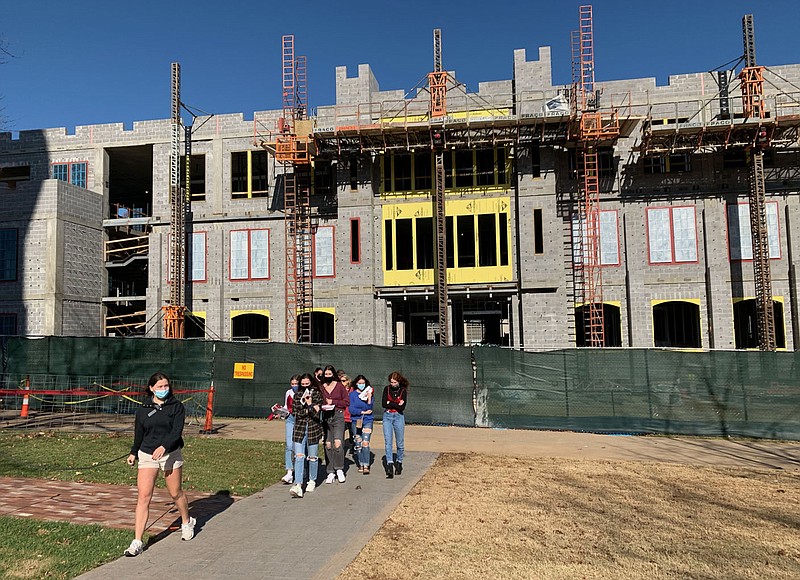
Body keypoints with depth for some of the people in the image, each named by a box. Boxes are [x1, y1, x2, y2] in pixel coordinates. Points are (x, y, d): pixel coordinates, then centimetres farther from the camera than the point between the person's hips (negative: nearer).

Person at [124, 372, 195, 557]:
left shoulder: (176, 406, -4)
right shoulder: (143, 409, 4)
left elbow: (177, 431, -14)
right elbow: (138, 433, 18)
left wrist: (164, 446, -29)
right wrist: (133, 453, 25)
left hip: (171, 454, -1)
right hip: (146, 456, 2)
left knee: (176, 493, 11)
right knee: (143, 496, -7)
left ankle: (187, 522, 38)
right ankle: (137, 542, -3)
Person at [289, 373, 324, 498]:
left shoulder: (317, 395, 0)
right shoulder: (297, 395, 7)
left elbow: (316, 414, -8)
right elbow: (295, 412, -2)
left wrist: (309, 404, -18)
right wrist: (309, 410, -11)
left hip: (313, 429, -1)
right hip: (299, 429, 1)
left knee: (312, 457, 8)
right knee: (299, 456, -10)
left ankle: (312, 481, 28)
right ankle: (298, 485, -15)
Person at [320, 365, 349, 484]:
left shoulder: (339, 386, 2)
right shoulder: (321, 387, 7)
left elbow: (347, 402, 1)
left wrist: (333, 402, -7)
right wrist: (321, 406, -7)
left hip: (338, 416, -2)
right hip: (326, 417, 3)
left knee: (337, 443, -14)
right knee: (328, 445, 2)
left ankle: (339, 470, 3)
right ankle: (330, 472, 13)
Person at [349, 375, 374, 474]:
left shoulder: (369, 392, 4)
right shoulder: (352, 394, 2)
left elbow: (369, 408, -5)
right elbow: (351, 410, -5)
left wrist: (369, 398, -17)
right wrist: (363, 412, -8)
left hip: (367, 421, -1)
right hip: (356, 421, 1)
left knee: (365, 443, -9)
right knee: (358, 443, 5)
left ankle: (366, 466, -8)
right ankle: (361, 464, 18)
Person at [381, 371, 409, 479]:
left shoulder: (403, 391, -5)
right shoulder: (387, 389, 1)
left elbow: (402, 407, -13)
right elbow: (384, 404, -7)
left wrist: (390, 403, -11)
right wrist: (397, 404, -12)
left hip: (399, 417, -1)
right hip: (387, 417, 1)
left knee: (400, 443, 8)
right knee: (387, 442, -9)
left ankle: (399, 463, 27)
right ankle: (389, 466, -13)